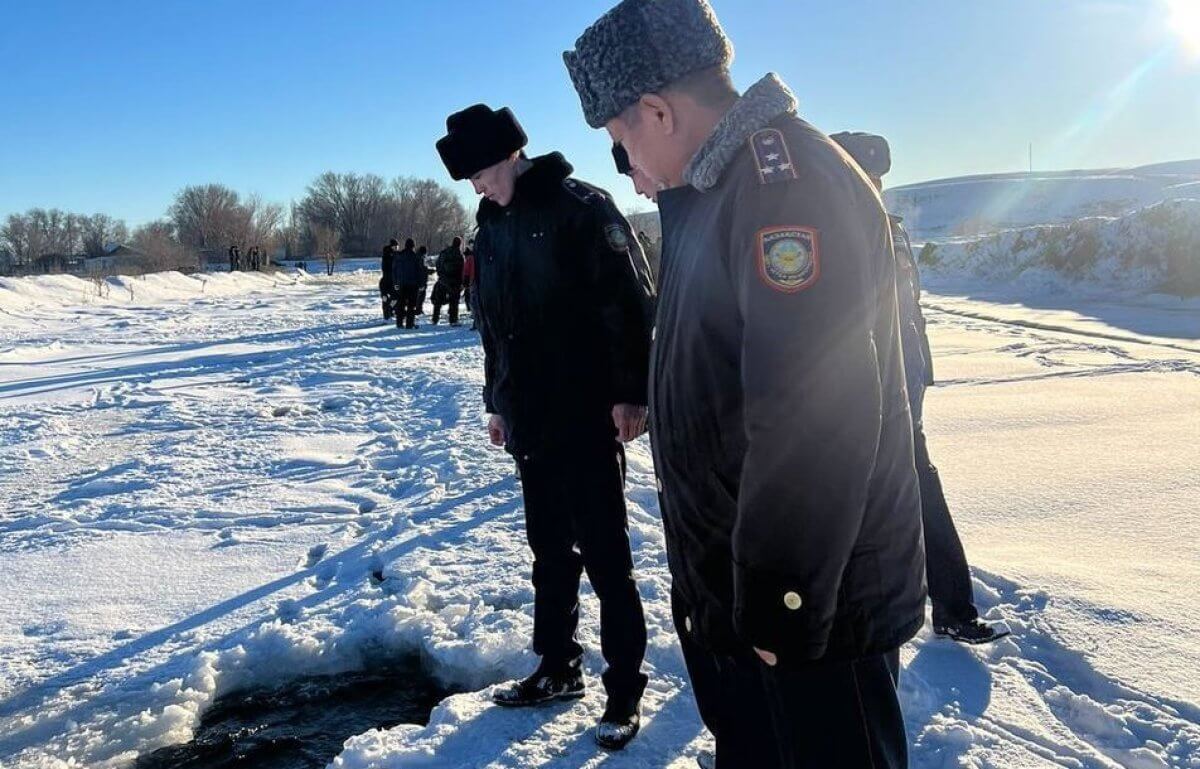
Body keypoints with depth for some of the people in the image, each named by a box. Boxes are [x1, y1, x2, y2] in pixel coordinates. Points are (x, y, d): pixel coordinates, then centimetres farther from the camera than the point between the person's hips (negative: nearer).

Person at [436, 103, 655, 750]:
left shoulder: (581, 207, -10)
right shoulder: (490, 228, 13)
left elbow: (630, 302, -14)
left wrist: (630, 392, -18)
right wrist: (497, 400, 19)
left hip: (588, 417, -7)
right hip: (529, 420, 7)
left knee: (605, 555, 0)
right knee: (550, 551, 16)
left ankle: (625, 689, 12)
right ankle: (558, 668, 30)